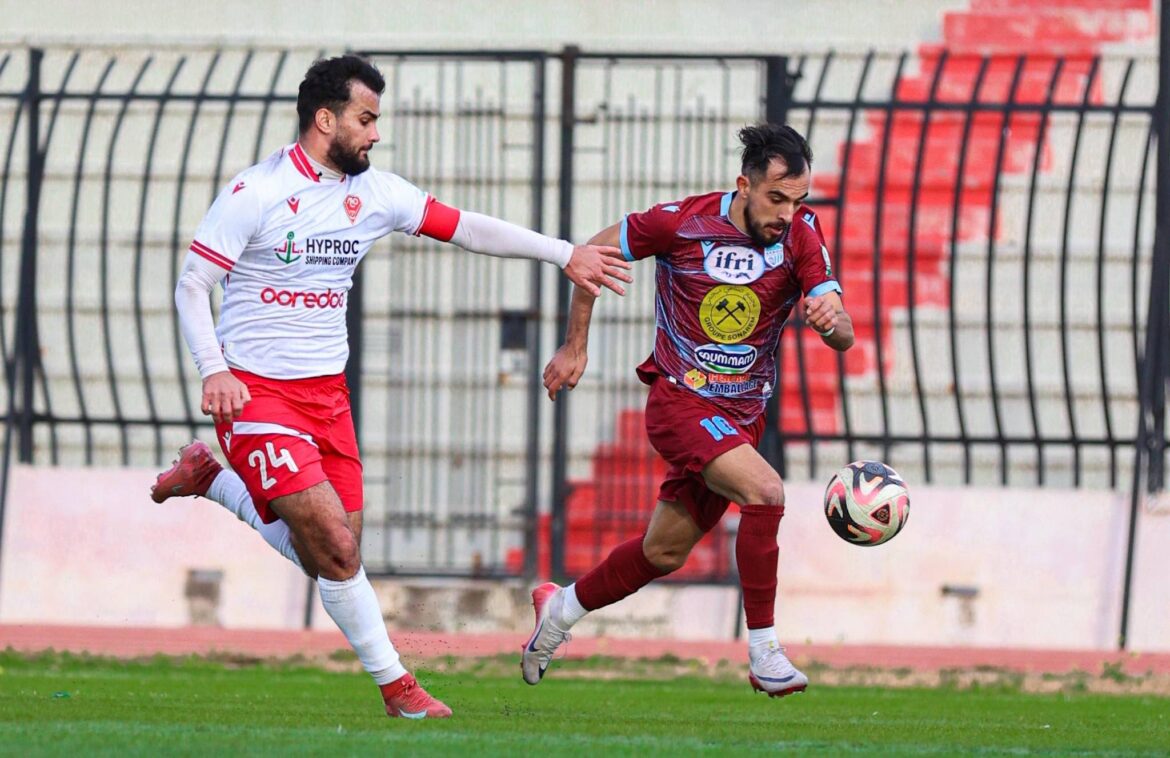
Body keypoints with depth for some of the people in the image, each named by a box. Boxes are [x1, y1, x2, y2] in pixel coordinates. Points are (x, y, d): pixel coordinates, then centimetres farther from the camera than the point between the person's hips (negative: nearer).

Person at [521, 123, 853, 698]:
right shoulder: (683, 222, -15)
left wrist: (832, 320, -39)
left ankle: (561, 608, 39)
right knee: (765, 492, -27)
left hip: (742, 414, 5)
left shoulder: (801, 237, -9)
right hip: (679, 399, -5)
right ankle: (764, 653, -22)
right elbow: (596, 251, 2)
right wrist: (575, 346, 5)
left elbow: (844, 338, -14)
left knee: (664, 552, 14)